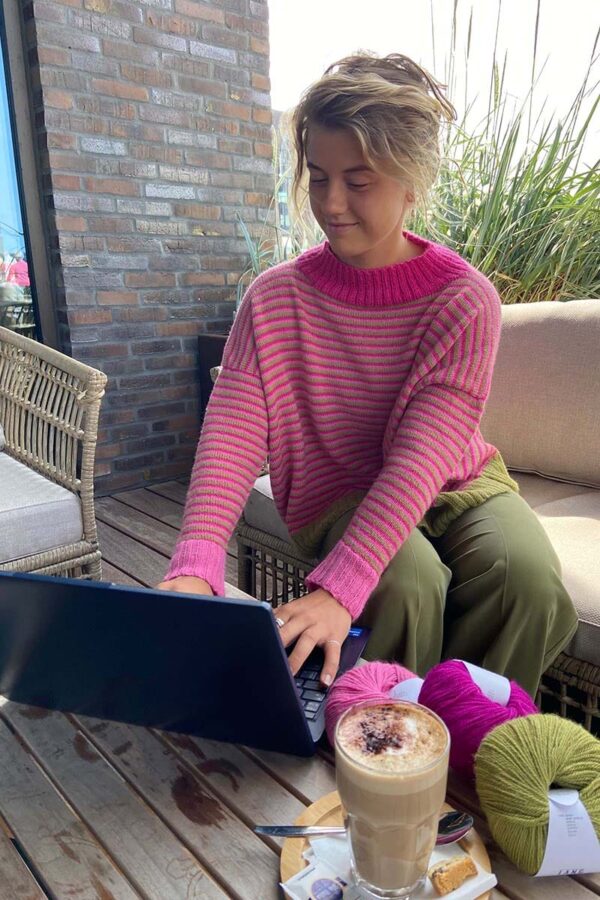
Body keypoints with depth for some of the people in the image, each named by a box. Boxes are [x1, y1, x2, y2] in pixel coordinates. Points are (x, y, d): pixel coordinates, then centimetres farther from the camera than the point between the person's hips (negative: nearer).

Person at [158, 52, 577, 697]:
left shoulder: (464, 300, -14)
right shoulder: (275, 298, -8)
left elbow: (421, 458, -26)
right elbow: (232, 437, -20)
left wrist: (338, 587, -38)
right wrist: (195, 565, -36)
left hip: (456, 485, 1)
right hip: (339, 494, 0)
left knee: (531, 581, -28)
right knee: (409, 583, -32)